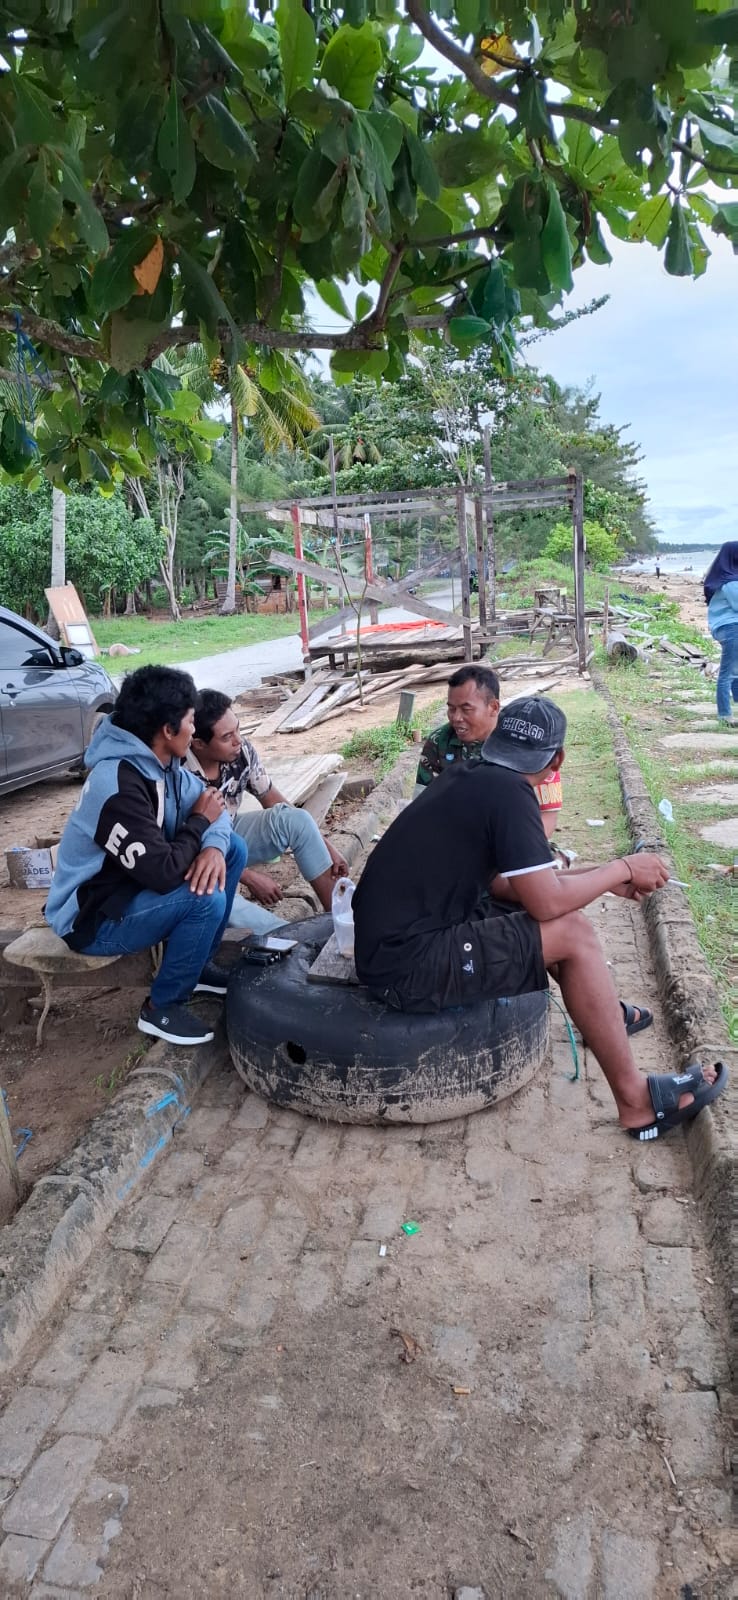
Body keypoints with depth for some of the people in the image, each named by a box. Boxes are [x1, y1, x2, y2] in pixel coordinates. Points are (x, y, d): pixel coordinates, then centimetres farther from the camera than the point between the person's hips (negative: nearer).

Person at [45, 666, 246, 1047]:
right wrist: (200, 822, -16)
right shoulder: (119, 786, -32)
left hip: (132, 884, 9)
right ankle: (162, 1008, -5)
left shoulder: (157, 760, -3)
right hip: (92, 917, -9)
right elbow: (162, 872, -34)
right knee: (205, 898, -28)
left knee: (233, 848, 2)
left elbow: (209, 804, 3)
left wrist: (214, 846, -20)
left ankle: (199, 964, 15)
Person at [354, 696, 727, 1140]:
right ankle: (635, 1099, 1)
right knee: (574, 934, -10)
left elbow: (503, 883, 15)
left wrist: (605, 877, 13)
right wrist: (622, 869, -3)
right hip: (407, 965, -9)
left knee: (560, 915, 15)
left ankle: (602, 1012, 37)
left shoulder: (472, 778, 8)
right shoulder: (509, 792, -17)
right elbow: (548, 902, -19)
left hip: (394, 939, 9)